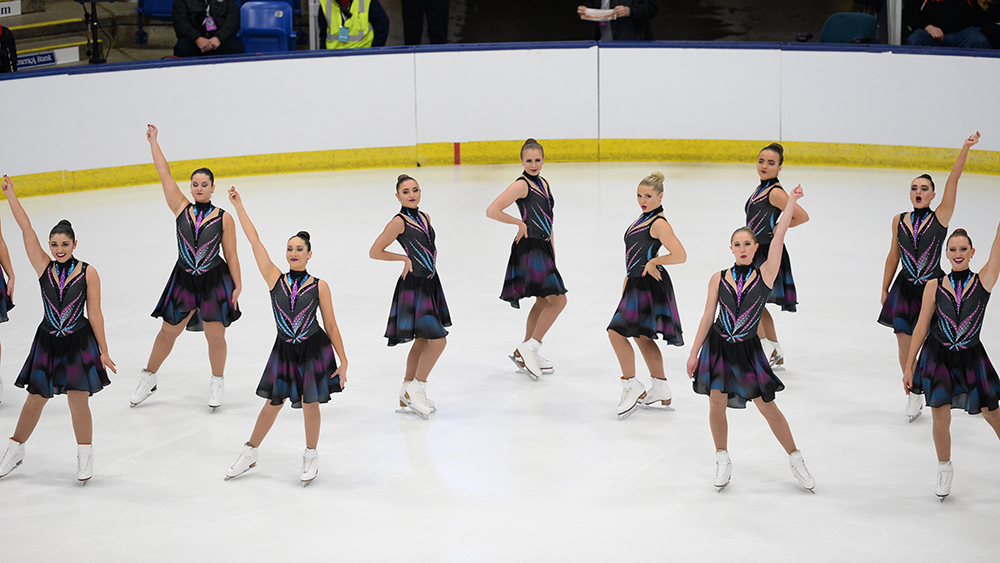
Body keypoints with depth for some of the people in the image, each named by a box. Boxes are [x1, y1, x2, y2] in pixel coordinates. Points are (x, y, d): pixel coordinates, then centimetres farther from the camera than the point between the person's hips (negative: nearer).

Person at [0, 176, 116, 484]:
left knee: (78, 400, -1)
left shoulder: (88, 272, -6)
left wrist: (103, 351, -3)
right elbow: (26, 228, -4)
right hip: (48, 342, 2)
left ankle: (85, 456, 16)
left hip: (79, 343, -2)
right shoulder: (44, 267, -2)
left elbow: (95, 313, -4)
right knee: (35, 399, 10)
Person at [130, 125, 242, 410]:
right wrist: (153, 141, 1)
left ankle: (217, 384, 24)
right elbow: (165, 174, 0)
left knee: (215, 336, 2)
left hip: (215, 280, -2)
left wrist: (237, 286, -3)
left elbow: (231, 255, 0)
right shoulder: (181, 209, 0)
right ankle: (148, 379, 29)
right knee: (168, 332, 11)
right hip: (184, 279, 2)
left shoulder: (224, 218, -3)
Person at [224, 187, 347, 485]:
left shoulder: (319, 286, -7)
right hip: (284, 350, 1)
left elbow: (331, 326, -2)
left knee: (310, 403, 4)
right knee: (273, 403, 10)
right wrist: (238, 205, -6)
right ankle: (250, 453, 27)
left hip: (315, 349, -1)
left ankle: (311, 456, 26)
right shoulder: (275, 279, -5)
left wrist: (343, 361, -3)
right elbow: (254, 240, -5)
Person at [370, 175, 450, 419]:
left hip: (429, 283, 8)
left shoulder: (424, 218, 9)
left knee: (422, 341, 14)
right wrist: (405, 259, -9)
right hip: (413, 287, -8)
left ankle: (407, 396, 25)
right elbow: (374, 252, -13)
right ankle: (416, 389, 3)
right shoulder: (399, 222, -14)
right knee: (438, 340, -13)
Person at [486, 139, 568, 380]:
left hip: (543, 247, 9)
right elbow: (492, 211, -20)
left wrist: (552, 252, 19)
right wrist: (520, 223, -14)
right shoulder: (521, 185, -12)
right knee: (558, 300, -13)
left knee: (543, 301, 16)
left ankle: (526, 354, 27)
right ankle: (527, 350, -10)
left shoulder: (544, 185, 15)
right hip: (529, 247, -9)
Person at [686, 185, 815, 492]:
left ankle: (796, 460, 17)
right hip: (717, 345, 1)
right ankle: (722, 461, 21)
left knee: (767, 406, 2)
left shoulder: (765, 274, -4)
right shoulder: (719, 279, 1)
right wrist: (694, 353, 6)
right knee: (717, 403, -1)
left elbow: (778, 236, -10)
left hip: (748, 350, -1)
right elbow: (707, 317, 5)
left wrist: (791, 201, -11)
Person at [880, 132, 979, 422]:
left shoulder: (940, 217, -5)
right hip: (905, 288, 2)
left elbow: (953, 181, -14)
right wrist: (885, 289, 14)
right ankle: (913, 395, 20)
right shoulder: (899, 221, 3)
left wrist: (965, 148, -21)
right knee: (905, 346, 1)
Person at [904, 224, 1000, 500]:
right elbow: (921, 327, 1)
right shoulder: (934, 286, -3)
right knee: (941, 418, 3)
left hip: (971, 357, 0)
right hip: (938, 357, 0)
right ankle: (944, 468, 27)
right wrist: (909, 366, 2)